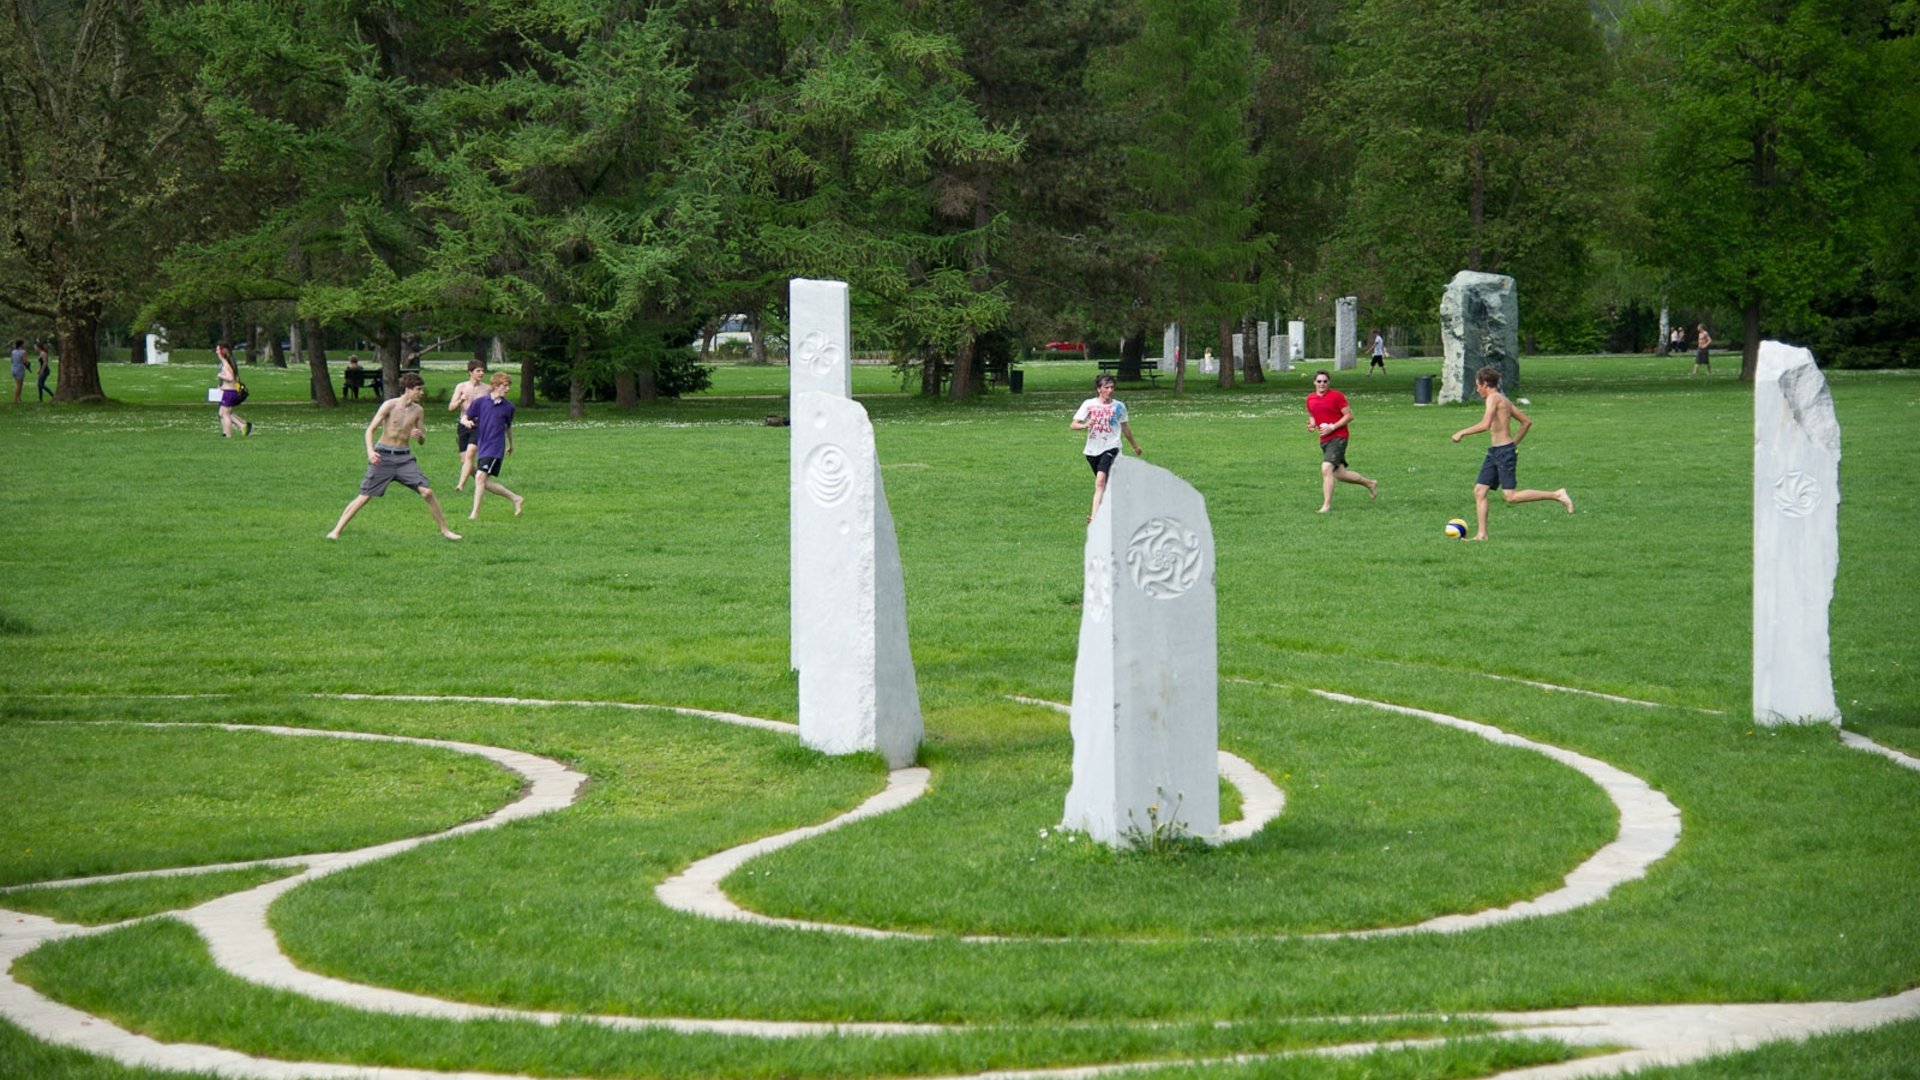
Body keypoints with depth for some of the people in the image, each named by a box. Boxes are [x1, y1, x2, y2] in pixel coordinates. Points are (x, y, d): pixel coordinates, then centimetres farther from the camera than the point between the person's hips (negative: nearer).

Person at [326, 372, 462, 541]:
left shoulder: (418, 410, 4)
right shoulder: (390, 405, -10)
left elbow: (422, 442, 11)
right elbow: (370, 429, -8)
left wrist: (419, 435, -13)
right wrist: (370, 451, -24)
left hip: (404, 457, 3)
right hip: (384, 457, -3)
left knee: (427, 491, -9)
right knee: (364, 496, -5)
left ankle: (444, 530, 4)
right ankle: (336, 530, 3)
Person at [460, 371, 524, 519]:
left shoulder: (508, 407, 2)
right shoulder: (480, 402, 2)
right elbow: (464, 418, 5)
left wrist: (511, 445, 31)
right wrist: (466, 422, -19)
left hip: (495, 448, -3)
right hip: (481, 447, 3)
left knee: (480, 477, -17)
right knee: (485, 483, 4)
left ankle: (475, 513, -14)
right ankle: (516, 499, 20)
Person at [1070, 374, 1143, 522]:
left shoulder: (1118, 407, 2)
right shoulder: (1089, 404, -1)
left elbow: (1125, 428, 18)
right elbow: (1073, 425, -6)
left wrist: (1135, 446, 29)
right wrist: (1085, 425, -28)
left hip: (1111, 447, -2)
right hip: (1092, 449, 2)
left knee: (1100, 480, -21)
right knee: (1102, 482, 15)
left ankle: (1094, 515, -30)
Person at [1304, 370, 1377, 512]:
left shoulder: (1336, 396, -8)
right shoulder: (1310, 399, 10)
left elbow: (1349, 415, -7)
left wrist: (1332, 427, -16)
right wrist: (1311, 424, 3)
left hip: (1338, 438, -7)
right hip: (1324, 441, 7)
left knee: (1326, 468, -22)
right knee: (1340, 474, 10)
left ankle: (1327, 505, -18)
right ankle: (1370, 483, 33)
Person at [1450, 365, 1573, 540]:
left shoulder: (1493, 398, -11)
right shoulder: (1505, 400, 16)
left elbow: (1485, 425, -25)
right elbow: (1527, 422, 22)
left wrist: (1462, 433, -16)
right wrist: (1515, 442, 26)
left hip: (1504, 452, -10)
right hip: (1494, 453, 10)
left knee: (1510, 496, -10)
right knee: (1479, 490, 5)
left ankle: (1557, 495, -6)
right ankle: (1482, 534, 4)